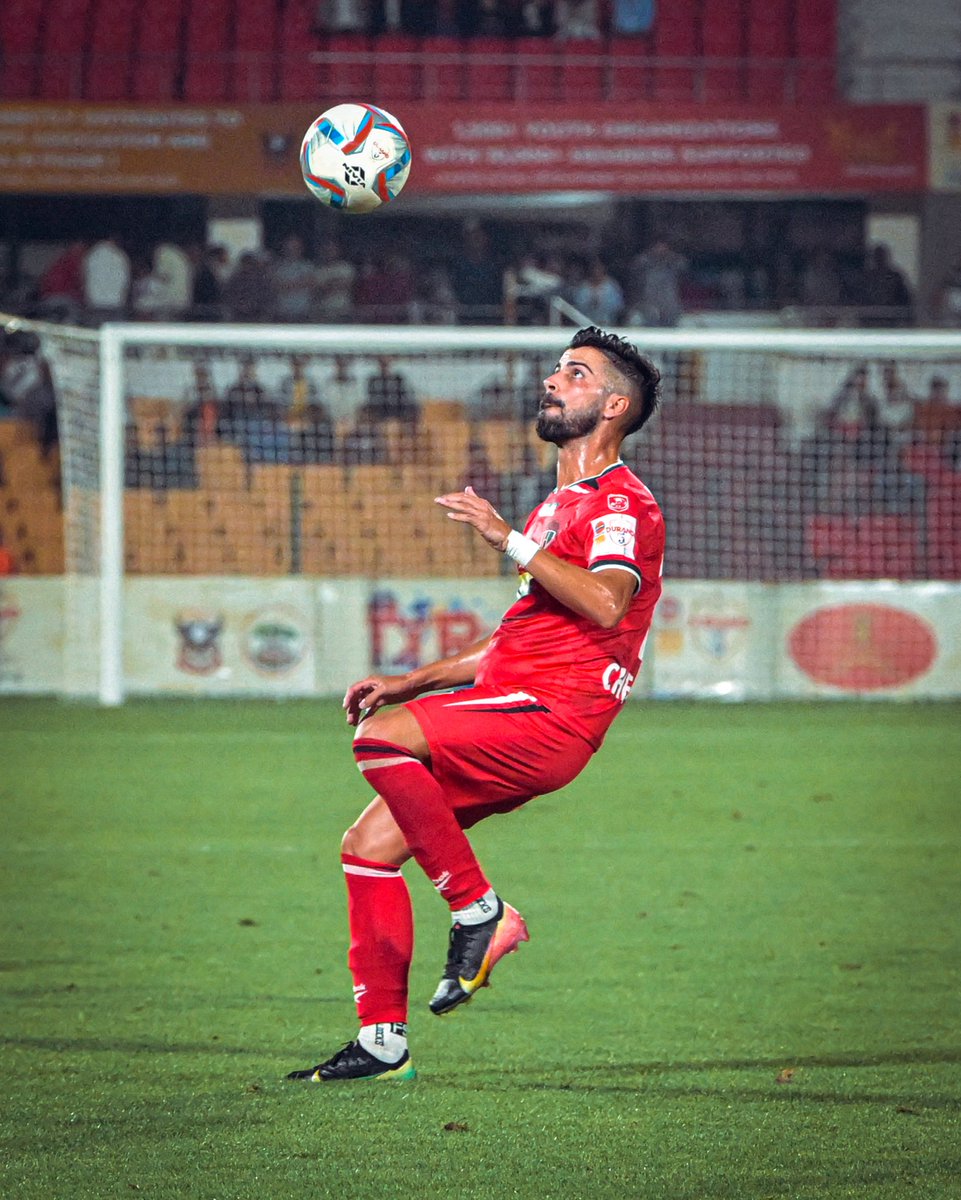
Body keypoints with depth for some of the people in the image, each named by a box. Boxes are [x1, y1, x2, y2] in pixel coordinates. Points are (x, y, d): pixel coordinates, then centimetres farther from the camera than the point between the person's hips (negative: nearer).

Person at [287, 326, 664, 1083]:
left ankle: (479, 910, -18)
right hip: (512, 711, 9)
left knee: (383, 739, -28)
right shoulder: (564, 503, 27)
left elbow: (606, 601, -25)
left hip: (550, 721, -9)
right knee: (370, 846, 2)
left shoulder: (621, 504, -5)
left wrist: (510, 541, -22)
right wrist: (408, 683, 26)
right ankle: (384, 1041, 6)